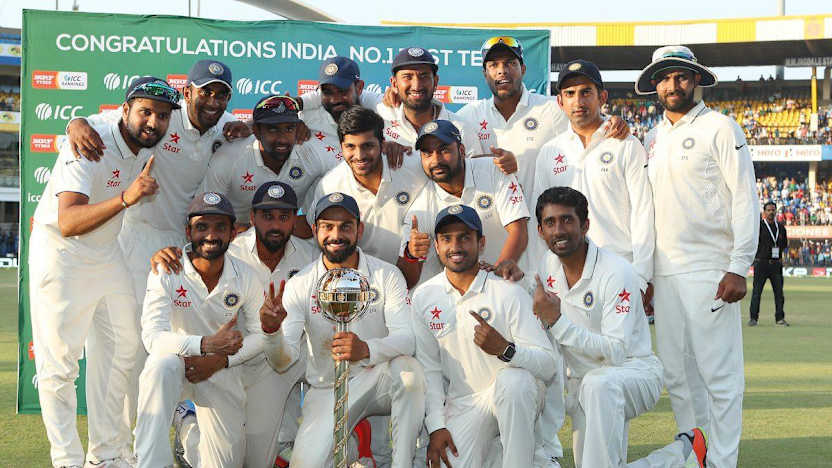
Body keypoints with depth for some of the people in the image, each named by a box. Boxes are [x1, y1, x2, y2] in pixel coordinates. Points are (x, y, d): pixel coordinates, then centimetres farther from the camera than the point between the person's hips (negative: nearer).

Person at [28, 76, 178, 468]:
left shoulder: (148, 146, -4)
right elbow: (68, 224, -38)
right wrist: (126, 197, -51)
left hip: (108, 255, 7)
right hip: (59, 254, -7)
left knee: (120, 352, 7)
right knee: (59, 362, -6)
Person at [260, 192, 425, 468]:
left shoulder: (386, 275, -6)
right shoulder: (300, 285, -5)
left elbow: (405, 339, -18)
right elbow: (282, 362, -13)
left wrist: (366, 349, -39)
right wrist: (272, 331, -36)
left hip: (378, 380, 0)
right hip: (328, 390, 0)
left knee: (408, 370, -34)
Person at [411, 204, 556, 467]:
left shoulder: (509, 293, -10)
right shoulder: (423, 297, 2)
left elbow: (548, 365, -16)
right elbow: (429, 367, 4)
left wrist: (505, 349, -35)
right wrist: (436, 427, -6)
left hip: (516, 397, -2)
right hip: (461, 404, 3)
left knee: (512, 380, -37)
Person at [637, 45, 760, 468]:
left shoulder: (719, 128, -1)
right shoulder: (652, 139, 17)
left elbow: (745, 200, -6)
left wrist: (738, 268, -14)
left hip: (709, 271, -6)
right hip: (664, 274, 6)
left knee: (719, 373, -6)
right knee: (676, 374, 9)